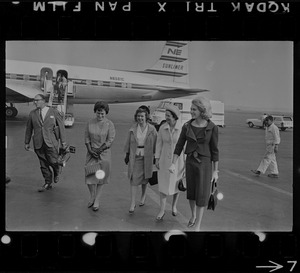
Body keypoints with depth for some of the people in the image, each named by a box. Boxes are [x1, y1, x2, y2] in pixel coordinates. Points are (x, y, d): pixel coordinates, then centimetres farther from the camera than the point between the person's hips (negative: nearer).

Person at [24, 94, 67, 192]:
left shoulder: (54, 112, 0)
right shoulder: (32, 114, 7)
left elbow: (61, 127, 2)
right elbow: (29, 129, 15)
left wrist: (63, 142, -1)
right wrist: (27, 142, 15)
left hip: (51, 142, -3)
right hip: (38, 143, 3)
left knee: (53, 161, -5)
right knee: (43, 164, 5)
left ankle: (57, 172, 31)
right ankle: (48, 183, 19)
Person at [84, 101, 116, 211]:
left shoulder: (109, 124, -6)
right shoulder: (90, 123, 2)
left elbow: (110, 140, -9)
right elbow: (86, 137, 4)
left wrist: (98, 150, -12)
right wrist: (90, 150, -8)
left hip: (104, 153, -2)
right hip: (91, 152, 2)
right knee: (89, 176, -2)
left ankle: (97, 201, 18)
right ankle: (92, 196, 24)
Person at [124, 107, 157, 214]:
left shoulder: (151, 129, -5)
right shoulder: (133, 128, 0)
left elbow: (155, 143, -1)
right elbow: (128, 142, 7)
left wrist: (155, 156, -2)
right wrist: (127, 155, 8)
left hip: (147, 156, 0)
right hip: (135, 156, 0)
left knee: (144, 178, 15)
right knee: (134, 179, -4)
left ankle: (143, 196, 41)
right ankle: (132, 203, -1)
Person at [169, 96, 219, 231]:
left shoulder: (212, 127, -11)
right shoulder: (187, 126, -3)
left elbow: (214, 150, -7)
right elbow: (179, 145, 3)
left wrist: (215, 171, -5)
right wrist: (173, 164, -2)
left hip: (205, 163, -4)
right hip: (190, 162, 4)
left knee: (201, 196, -2)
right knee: (191, 192, 16)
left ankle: (197, 227, 9)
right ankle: (193, 215, 43)